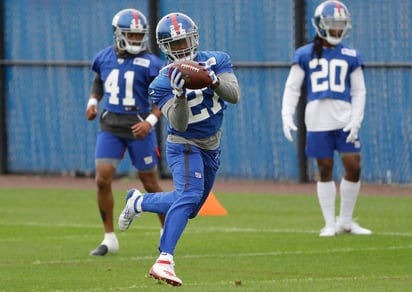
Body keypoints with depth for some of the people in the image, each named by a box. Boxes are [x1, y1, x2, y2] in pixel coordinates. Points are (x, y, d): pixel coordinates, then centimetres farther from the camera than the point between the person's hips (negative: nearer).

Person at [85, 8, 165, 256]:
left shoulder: (150, 64, -11)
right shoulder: (104, 59, 3)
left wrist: (150, 121, -20)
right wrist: (92, 102, 3)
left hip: (138, 128, -3)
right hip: (110, 128, 3)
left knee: (150, 183, 6)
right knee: (103, 180, -8)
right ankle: (110, 238, 4)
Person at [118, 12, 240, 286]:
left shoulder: (216, 61, -8)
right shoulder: (164, 83, -18)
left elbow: (234, 95, -20)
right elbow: (179, 124, -27)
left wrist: (213, 80, -38)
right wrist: (180, 95, -44)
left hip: (211, 148, 6)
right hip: (184, 146, -6)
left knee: (188, 207, 18)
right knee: (189, 194, -31)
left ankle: (138, 202, 42)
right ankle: (165, 261, -37)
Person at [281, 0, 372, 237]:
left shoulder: (351, 56, 7)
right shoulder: (305, 55, 4)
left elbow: (359, 91, 8)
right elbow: (292, 88, 6)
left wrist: (356, 121, -3)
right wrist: (287, 117, -6)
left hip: (344, 120, 1)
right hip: (317, 122, -1)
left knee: (354, 167, -3)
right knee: (325, 170, 4)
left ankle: (346, 221, 14)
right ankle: (330, 224, 13)